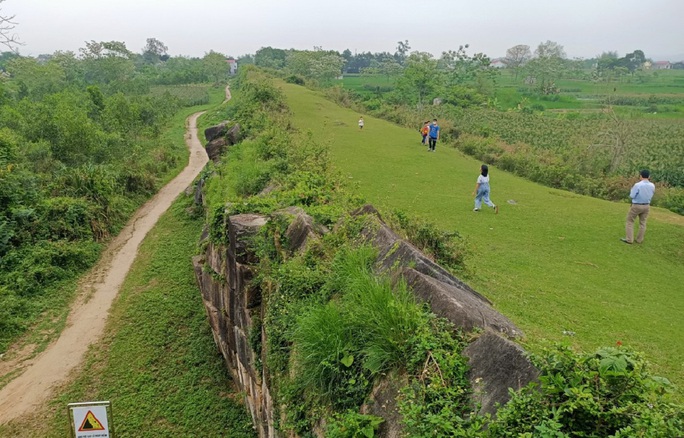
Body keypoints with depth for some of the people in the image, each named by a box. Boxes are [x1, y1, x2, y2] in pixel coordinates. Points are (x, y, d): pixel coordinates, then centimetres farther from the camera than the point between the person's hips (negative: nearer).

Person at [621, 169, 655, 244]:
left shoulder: (637, 185, -20)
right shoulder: (652, 186, -3)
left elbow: (632, 196, -13)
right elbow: (651, 195, 10)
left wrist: (632, 189, 3)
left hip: (636, 206, -5)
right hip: (646, 206, 5)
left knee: (630, 221, 7)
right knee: (643, 223, 13)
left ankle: (629, 239, 5)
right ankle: (639, 239, 19)